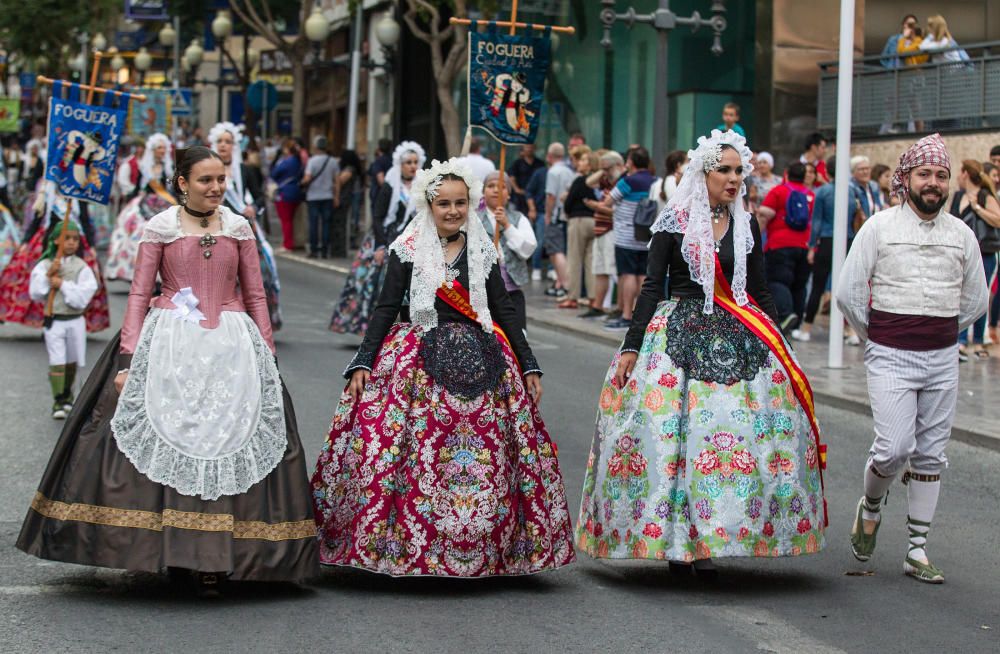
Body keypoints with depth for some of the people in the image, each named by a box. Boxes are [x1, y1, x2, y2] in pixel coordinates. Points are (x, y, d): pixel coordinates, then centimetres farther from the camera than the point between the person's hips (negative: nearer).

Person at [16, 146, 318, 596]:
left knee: (229, 442, -4)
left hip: (230, 347, 2)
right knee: (160, 440, -8)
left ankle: (214, 558, 0)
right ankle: (165, 545, 0)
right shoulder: (160, 228, 4)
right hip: (170, 344, -1)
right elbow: (139, 295, 3)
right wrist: (129, 358, -5)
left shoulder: (238, 228, 10)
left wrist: (267, 356, 7)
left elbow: (255, 296, 14)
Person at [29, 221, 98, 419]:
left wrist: (62, 284, -16)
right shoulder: (44, 265, -1)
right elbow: (35, 293, -7)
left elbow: (82, 297, -13)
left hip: (75, 321, 1)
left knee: (72, 361, 15)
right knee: (57, 361, -9)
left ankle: (67, 395, 35)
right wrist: (48, 274, -16)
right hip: (53, 321, -1)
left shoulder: (81, 267, -4)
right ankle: (58, 401, -7)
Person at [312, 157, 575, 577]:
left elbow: (504, 311, 12)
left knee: (484, 457, -3)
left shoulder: (483, 251, 9)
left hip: (478, 364, 2)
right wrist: (363, 363, -6)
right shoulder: (408, 249, 2)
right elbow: (387, 309, 2)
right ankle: (402, 541, -1)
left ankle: (480, 548, 7)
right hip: (417, 363, -2)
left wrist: (530, 367, 10)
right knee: (414, 452, -11)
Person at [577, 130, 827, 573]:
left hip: (738, 339, 3)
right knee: (672, 433, -8)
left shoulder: (747, 227, 11)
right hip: (679, 335, -3)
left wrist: (775, 348, 12)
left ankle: (703, 541, 1)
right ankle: (675, 542, 2)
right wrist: (631, 347, -6)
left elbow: (761, 293, 16)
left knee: (735, 430, -6)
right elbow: (652, 287, 0)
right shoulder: (673, 223, 1)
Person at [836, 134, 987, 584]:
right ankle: (869, 507, 18)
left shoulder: (962, 235, 7)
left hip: (943, 360, 4)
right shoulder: (879, 227, -3)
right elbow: (848, 292, 0)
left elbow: (976, 300, 19)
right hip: (891, 359, -3)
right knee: (894, 449, -14)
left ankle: (918, 551, 12)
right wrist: (877, 337, 7)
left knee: (930, 456, 5)